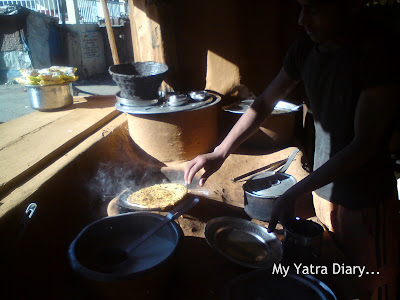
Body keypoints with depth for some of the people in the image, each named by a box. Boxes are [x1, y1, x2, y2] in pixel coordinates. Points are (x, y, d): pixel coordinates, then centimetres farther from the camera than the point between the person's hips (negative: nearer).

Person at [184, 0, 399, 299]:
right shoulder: (306, 48, -3)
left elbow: (365, 145, -23)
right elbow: (264, 103, 3)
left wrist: (296, 192, -26)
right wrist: (220, 153, -4)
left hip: (367, 201, -5)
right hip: (324, 188, 6)